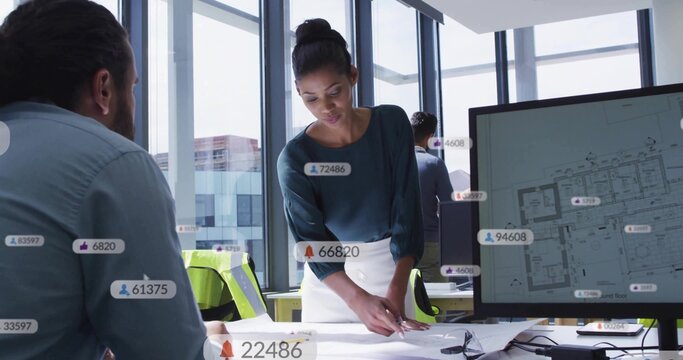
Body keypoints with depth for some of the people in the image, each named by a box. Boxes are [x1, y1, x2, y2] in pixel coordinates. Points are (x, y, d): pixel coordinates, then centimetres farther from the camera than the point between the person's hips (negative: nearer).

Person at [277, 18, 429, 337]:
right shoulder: (295, 158, -15)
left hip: (390, 265, 1)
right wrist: (358, 300, -36)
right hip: (330, 277, 0)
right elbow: (311, 240, -20)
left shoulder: (392, 124, -12)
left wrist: (396, 291, -26)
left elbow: (407, 211, -14)